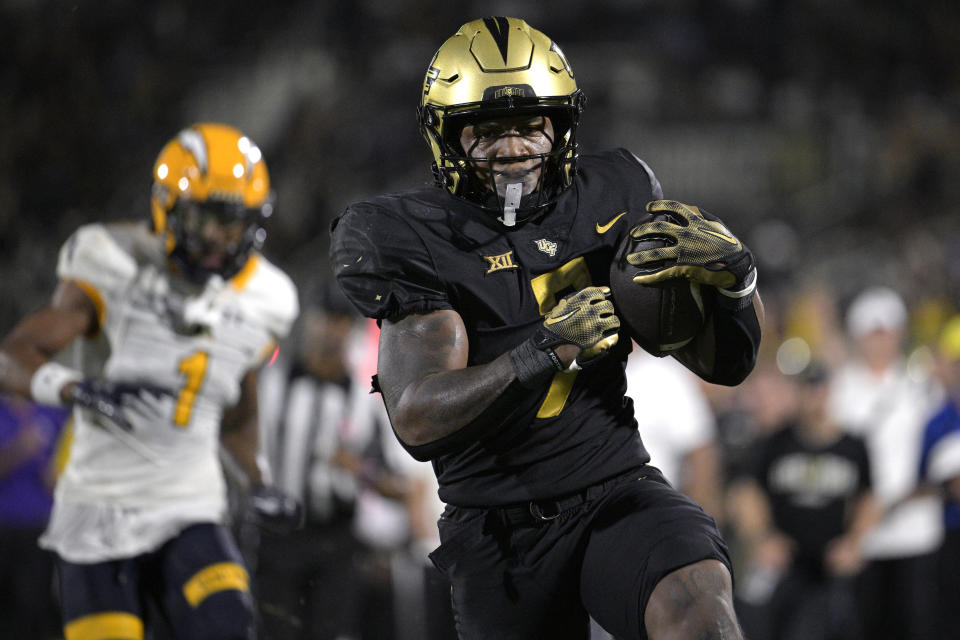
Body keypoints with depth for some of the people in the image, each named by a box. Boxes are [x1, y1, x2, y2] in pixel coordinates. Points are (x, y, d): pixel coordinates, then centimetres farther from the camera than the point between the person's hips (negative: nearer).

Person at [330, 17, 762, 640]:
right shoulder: (417, 241, -8)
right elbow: (417, 419, -20)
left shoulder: (611, 203, 3)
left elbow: (725, 364, 6)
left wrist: (734, 275, -16)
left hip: (617, 494, 0)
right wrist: (546, 351, -32)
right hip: (498, 535, 0)